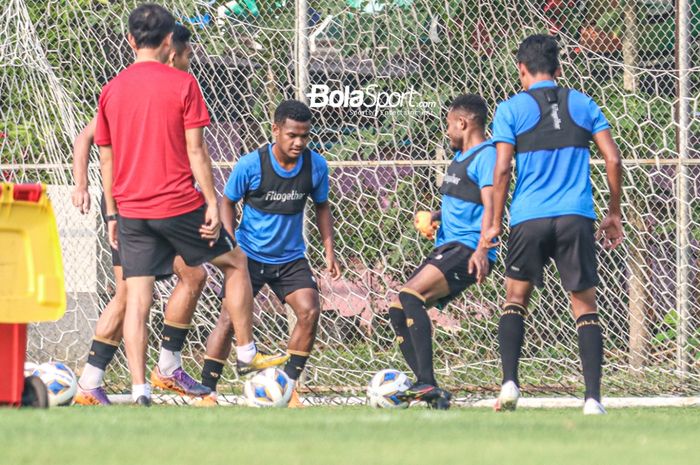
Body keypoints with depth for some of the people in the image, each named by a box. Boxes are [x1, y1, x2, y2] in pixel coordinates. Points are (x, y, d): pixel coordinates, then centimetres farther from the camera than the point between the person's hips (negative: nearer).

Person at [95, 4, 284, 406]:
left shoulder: (111, 90, 5)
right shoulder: (182, 84, -6)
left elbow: (107, 160, 9)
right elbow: (195, 150, -9)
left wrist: (113, 214, 15)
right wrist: (212, 203, -4)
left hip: (131, 210, 3)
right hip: (179, 205, -3)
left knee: (137, 298, 3)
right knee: (236, 262, 18)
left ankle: (140, 389, -4)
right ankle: (248, 354, 21)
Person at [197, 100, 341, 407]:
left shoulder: (316, 166, -7)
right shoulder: (251, 165, -16)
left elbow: (321, 207, 10)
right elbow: (228, 202, -1)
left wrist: (329, 251, 3)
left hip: (291, 258, 3)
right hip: (250, 255, -3)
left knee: (310, 311, -15)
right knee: (231, 317, -12)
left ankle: (289, 386, -2)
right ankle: (207, 391, -4)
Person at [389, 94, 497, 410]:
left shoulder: (486, 155, -9)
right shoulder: (460, 157, 21)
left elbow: (490, 206, -20)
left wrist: (482, 250, -33)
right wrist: (432, 217, 16)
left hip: (467, 249, -10)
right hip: (446, 248, 10)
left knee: (410, 295, -28)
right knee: (398, 310, 5)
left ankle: (427, 384, -31)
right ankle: (426, 389, 4)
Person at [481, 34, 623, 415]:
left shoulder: (511, 109, 2)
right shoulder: (583, 104, 10)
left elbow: (502, 171, -5)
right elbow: (613, 159, 5)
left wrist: (495, 225, 2)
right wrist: (614, 215, 14)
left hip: (529, 219, -1)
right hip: (576, 217, 1)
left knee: (515, 300, 15)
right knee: (585, 305, 5)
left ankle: (510, 383, -3)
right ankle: (593, 398, -6)